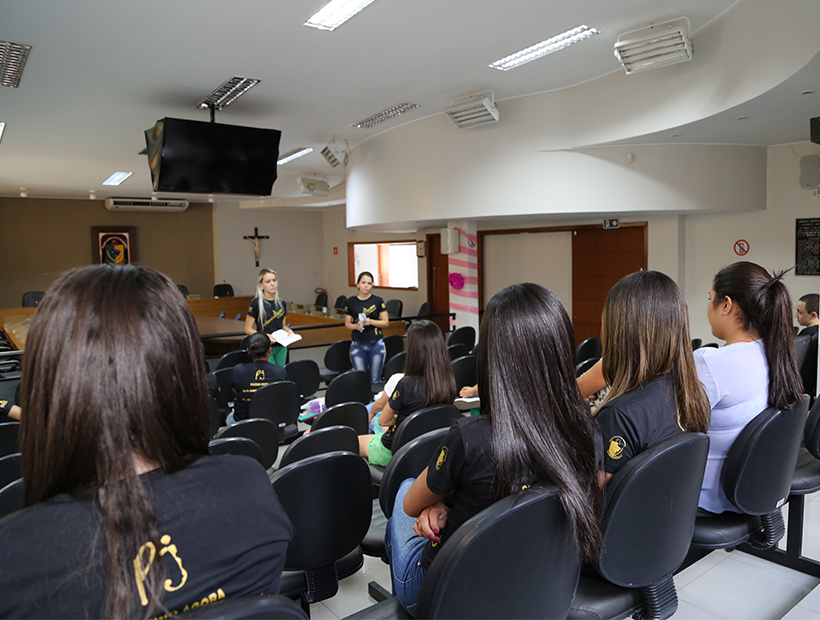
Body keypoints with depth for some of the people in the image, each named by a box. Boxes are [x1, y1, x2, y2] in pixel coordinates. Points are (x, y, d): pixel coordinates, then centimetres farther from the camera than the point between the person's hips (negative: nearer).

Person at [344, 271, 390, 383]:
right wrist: (356, 326, -12)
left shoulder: (378, 301, 1)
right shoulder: (350, 302, 5)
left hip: (376, 344, -1)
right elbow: (347, 323, 9)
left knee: (375, 379, 2)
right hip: (357, 345, 1)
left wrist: (371, 321, -15)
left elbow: (386, 322, 1)